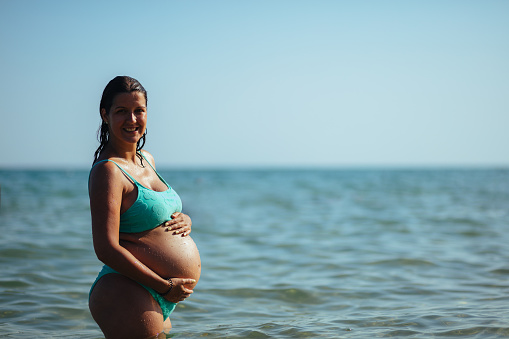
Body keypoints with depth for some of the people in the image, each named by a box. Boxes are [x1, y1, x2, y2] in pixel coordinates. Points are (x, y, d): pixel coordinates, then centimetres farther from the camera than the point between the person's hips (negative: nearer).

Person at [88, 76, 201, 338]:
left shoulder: (146, 160, 11)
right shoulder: (108, 171, -15)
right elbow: (106, 249, -20)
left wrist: (184, 220, 2)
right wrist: (165, 286, -17)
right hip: (128, 297, -9)